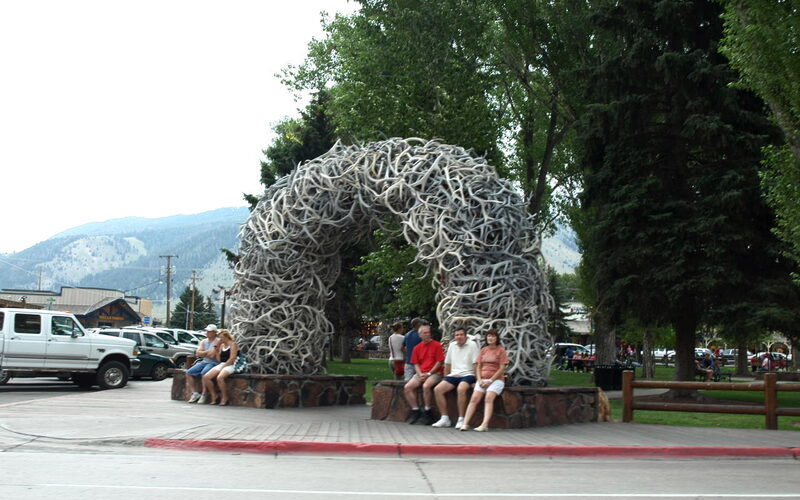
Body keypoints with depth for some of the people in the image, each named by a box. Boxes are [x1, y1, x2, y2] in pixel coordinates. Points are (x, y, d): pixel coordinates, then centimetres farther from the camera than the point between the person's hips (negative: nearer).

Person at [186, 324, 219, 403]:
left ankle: (204, 395, -22)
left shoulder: (217, 342, -8)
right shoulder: (203, 341, 15)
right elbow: (198, 353, 4)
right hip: (203, 362, 8)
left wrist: (203, 353, -3)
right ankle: (195, 393, -6)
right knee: (189, 372, -9)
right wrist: (208, 352, -8)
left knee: (204, 373, -34)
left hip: (213, 363, -8)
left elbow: (212, 355, -18)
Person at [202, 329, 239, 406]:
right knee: (206, 377, -14)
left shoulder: (233, 344, -2)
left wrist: (223, 366, -16)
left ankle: (224, 398, -20)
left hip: (230, 366, -8)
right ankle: (214, 396, -3)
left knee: (219, 377, -36)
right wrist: (217, 347, 9)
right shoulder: (222, 345, 21)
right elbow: (219, 359, 16)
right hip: (221, 365, 8)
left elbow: (232, 359, -13)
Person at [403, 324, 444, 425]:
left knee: (426, 386, -34)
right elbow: (416, 364, 13)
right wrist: (420, 374, -6)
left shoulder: (436, 345, -2)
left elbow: (439, 362, -6)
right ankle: (416, 411, -7)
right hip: (420, 373, 5)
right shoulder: (417, 348, 12)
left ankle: (427, 412, -18)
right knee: (407, 387, -17)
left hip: (434, 373, -5)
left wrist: (428, 373, -11)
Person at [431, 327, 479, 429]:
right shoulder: (452, 345, 16)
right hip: (453, 375, 6)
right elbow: (448, 364, 21)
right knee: (437, 389, -16)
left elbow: (476, 364, -7)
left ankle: (461, 419, -28)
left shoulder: (472, 345, -2)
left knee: (461, 389, -36)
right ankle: (444, 418, -11)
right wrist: (445, 379, 15)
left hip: (467, 375, -6)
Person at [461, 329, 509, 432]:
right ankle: (465, 423, -23)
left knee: (489, 398, -28)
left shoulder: (501, 350, 2)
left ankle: (485, 425, -38)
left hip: (496, 379, -4)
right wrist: (480, 380, -2)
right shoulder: (483, 350, 16)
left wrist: (490, 381, -12)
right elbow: (479, 366, 15)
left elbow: (502, 368, -5)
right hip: (482, 379, 4)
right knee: (474, 398, -16)